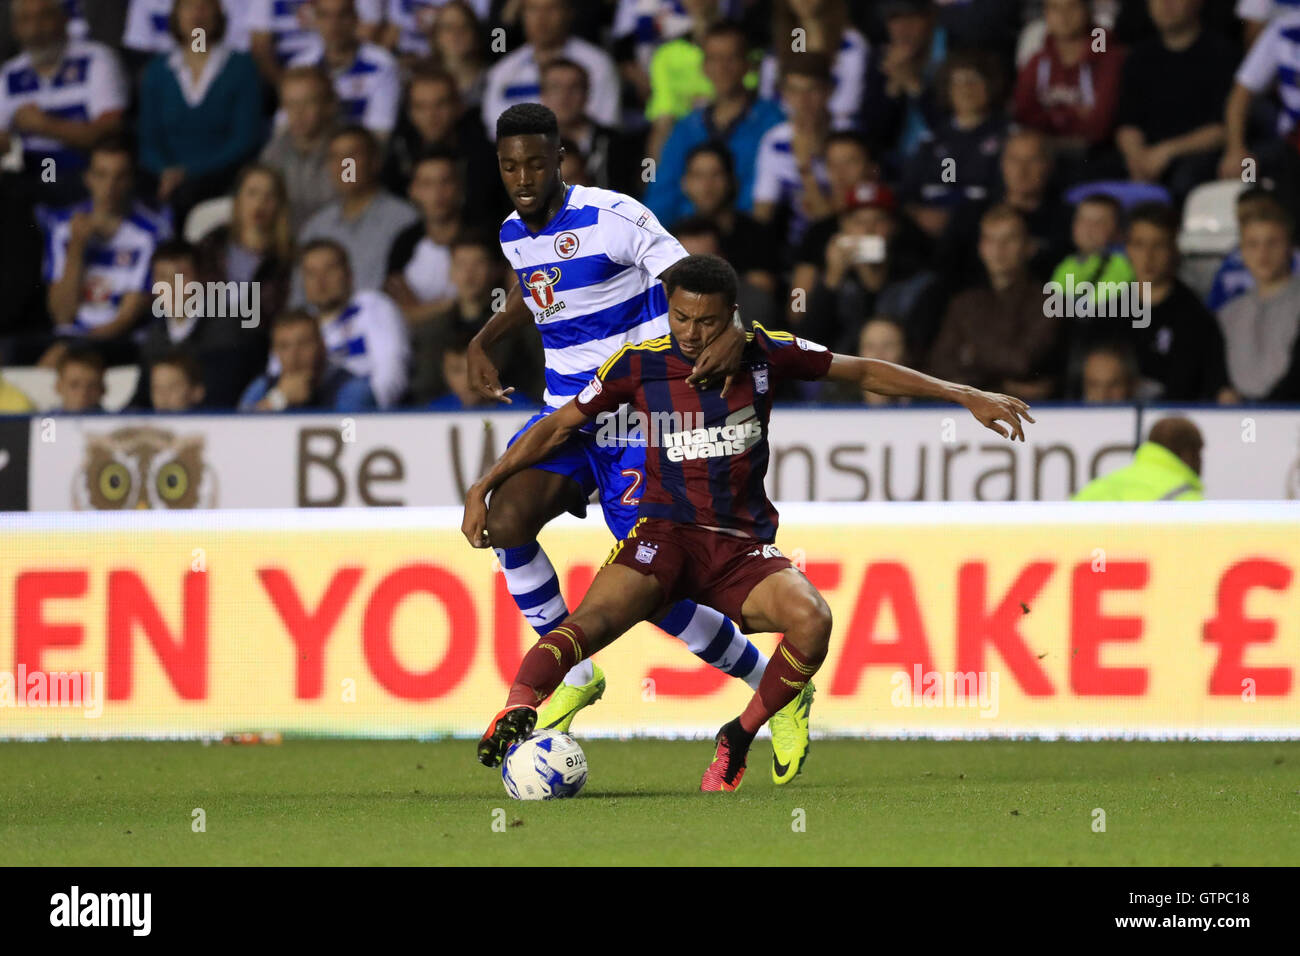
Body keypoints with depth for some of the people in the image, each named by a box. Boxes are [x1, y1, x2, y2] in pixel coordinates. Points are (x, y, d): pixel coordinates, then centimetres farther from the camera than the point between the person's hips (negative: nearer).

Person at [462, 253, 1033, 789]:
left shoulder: (765, 354, 2)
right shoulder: (640, 364, 0)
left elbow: (862, 372, 10)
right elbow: (560, 427, 9)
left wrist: (966, 397, 7)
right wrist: (483, 488, 2)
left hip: (745, 546, 2)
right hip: (666, 533, -2)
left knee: (811, 619, -28)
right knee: (595, 618, -31)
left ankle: (738, 739, -8)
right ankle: (517, 710, -53)